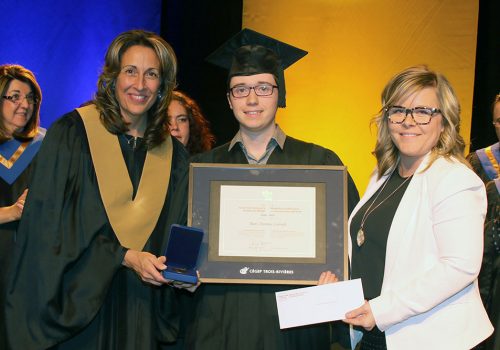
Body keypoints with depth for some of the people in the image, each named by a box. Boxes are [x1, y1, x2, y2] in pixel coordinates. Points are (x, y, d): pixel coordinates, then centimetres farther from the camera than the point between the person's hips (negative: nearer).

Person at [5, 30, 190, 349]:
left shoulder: (173, 156, 7)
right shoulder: (71, 134, -5)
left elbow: (177, 238, 11)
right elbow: (53, 223, -10)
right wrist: (126, 257, -16)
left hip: (140, 310, 3)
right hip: (75, 305, -3)